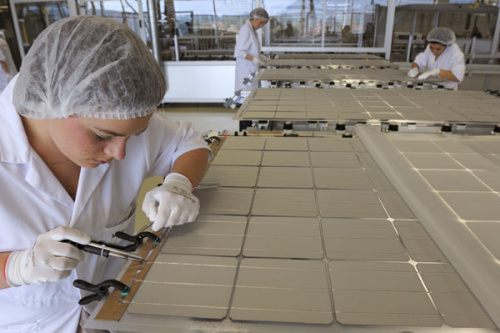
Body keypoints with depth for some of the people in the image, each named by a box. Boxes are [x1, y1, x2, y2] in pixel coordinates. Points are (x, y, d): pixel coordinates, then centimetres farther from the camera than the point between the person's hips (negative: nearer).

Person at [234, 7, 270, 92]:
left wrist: (261, 57, 9)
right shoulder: (245, 29, -15)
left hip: (251, 69, 10)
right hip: (246, 70, -10)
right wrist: (254, 59, -29)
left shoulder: (252, 29, 14)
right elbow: (239, 51, -19)